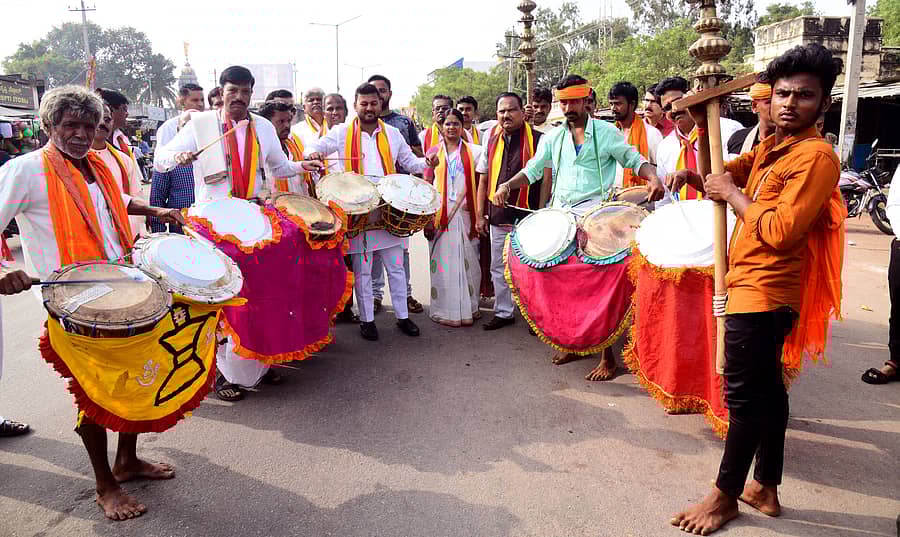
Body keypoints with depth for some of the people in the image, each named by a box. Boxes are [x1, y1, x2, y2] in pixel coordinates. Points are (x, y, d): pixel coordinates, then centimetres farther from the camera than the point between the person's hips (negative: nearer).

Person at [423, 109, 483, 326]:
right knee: (443, 259, 0)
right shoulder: (434, 152, 10)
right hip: (440, 214, 0)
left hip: (464, 213, 0)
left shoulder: (473, 151, 9)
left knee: (467, 259, 2)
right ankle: (445, 310, 7)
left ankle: (468, 307, 13)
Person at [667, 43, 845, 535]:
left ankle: (725, 496, 15)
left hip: (762, 295, -9)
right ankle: (765, 489, 31)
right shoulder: (767, 148, 12)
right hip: (753, 288, 9)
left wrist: (732, 193, -11)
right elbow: (719, 176, 20)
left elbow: (780, 230, -23)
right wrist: (704, 126, 4)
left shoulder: (816, 156, -15)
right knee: (766, 389, 17)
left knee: (743, 396, 0)